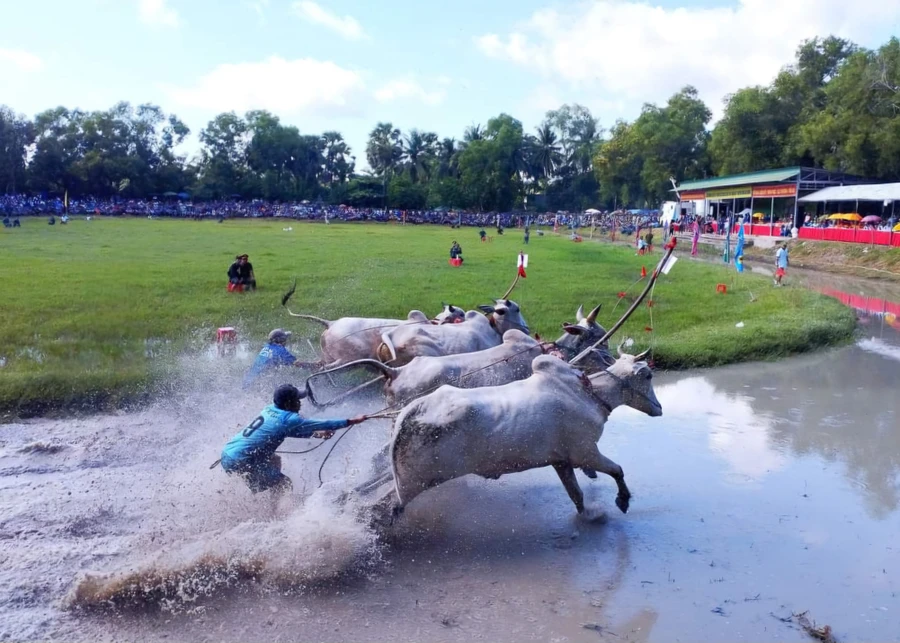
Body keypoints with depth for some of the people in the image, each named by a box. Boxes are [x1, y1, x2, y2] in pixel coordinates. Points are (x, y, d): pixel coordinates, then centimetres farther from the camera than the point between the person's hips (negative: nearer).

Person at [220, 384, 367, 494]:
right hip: (239, 462, -9)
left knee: (274, 461, 26)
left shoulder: (270, 410, 11)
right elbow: (322, 425, -8)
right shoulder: (287, 419, -12)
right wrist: (352, 421, -1)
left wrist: (315, 434, 21)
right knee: (284, 485, 1)